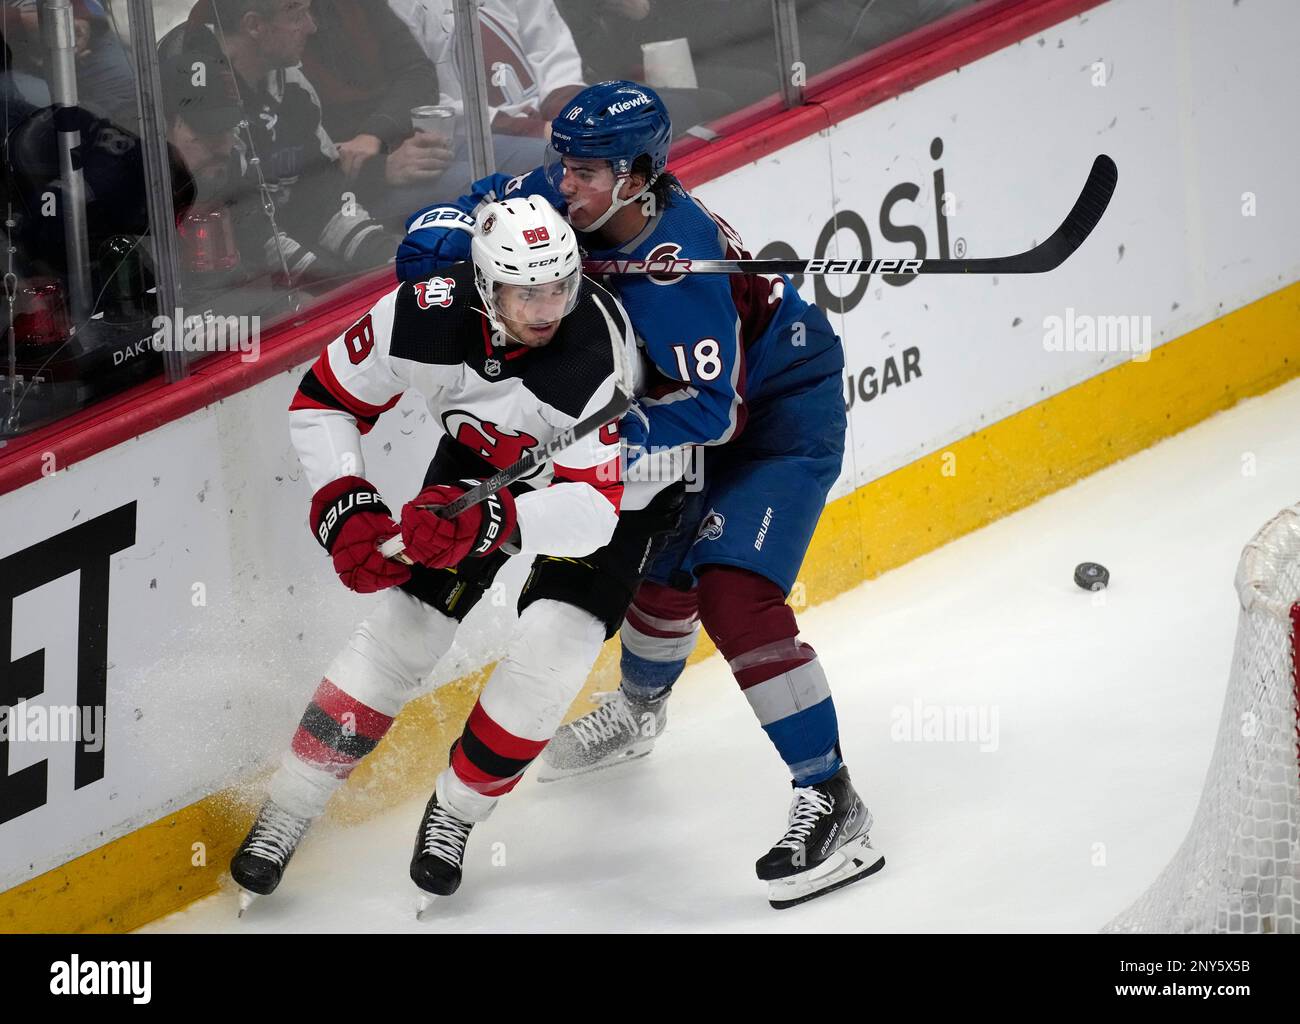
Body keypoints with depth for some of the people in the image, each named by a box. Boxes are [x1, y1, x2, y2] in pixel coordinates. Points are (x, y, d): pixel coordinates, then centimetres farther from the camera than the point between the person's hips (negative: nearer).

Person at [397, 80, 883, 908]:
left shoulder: (678, 264, -35)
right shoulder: (566, 196, -13)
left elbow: (711, 409, -34)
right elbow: (470, 213, -2)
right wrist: (440, 242, -26)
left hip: (785, 412, -9)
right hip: (703, 397, 9)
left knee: (732, 592, -23)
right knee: (660, 557, 25)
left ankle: (832, 805, -22)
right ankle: (639, 711, 56)